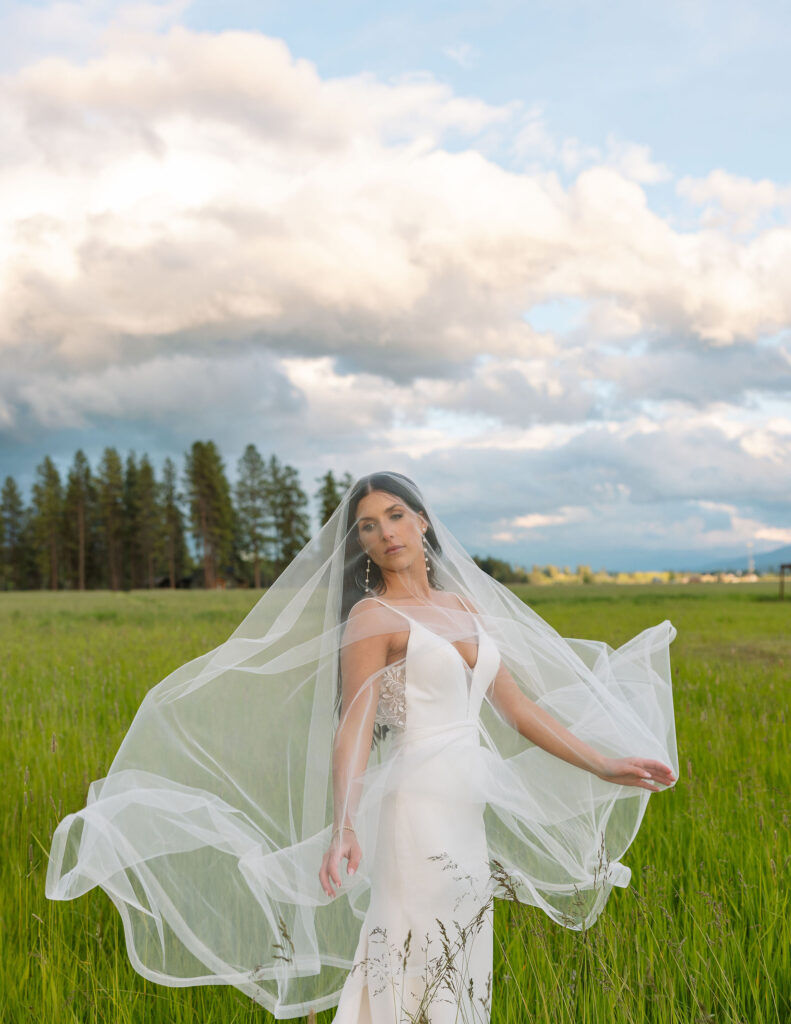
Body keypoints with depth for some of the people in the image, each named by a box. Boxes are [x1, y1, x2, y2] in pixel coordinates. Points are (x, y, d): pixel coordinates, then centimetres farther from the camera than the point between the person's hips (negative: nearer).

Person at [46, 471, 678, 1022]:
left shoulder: (467, 606, 15)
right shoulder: (371, 617, -5)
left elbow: (518, 706, 17)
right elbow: (354, 728, -15)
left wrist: (604, 764, 15)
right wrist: (343, 827, -29)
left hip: (468, 815, 7)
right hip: (418, 810, -7)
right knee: (414, 970, -6)